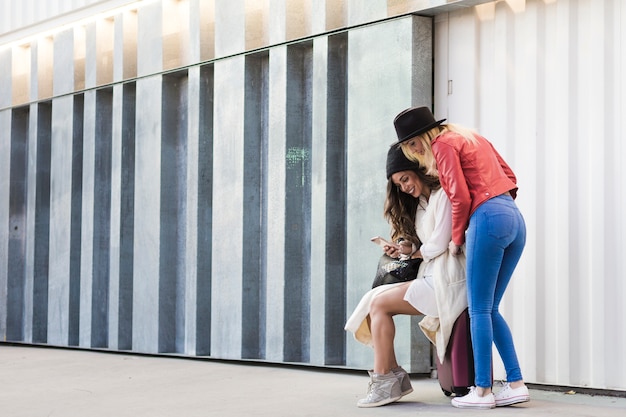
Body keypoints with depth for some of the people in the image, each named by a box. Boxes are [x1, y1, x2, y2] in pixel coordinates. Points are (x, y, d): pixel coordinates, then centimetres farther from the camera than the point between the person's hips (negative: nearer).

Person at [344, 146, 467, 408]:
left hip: (446, 281, -9)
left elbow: (439, 244, -14)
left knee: (379, 303, -16)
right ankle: (394, 375, -4)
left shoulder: (443, 195, -8)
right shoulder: (420, 203, 21)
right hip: (429, 278, 9)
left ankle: (383, 381, -13)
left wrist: (412, 253, 3)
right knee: (373, 302, -3)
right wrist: (405, 249, -2)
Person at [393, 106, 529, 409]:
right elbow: (510, 177, 23)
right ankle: (516, 384, 6)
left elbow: (461, 197, -8)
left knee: (479, 309, -4)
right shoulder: (471, 137, 25)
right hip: (515, 218, 9)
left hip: (488, 218, -9)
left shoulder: (444, 144, -1)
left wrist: (457, 238, 4)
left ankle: (482, 391, -4)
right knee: (490, 309, 11)